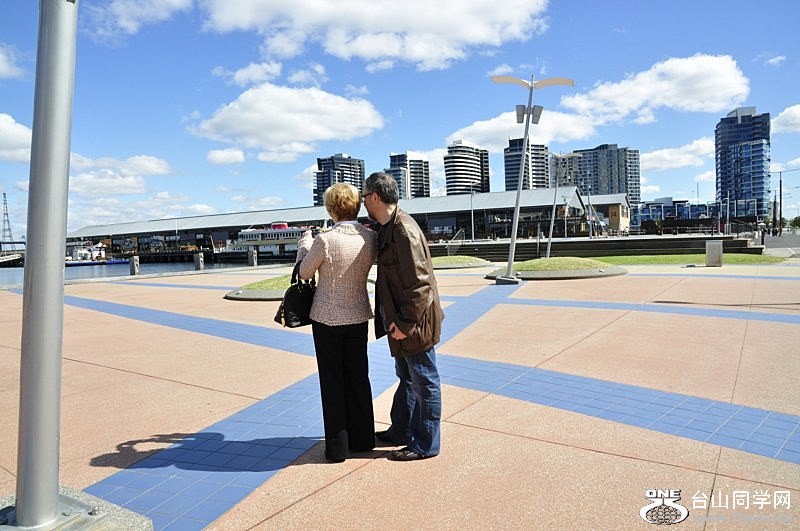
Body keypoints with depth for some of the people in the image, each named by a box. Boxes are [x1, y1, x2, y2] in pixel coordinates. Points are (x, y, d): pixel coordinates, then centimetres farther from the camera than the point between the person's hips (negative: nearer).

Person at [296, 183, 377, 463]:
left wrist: (305, 242, 10)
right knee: (358, 377, 17)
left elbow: (304, 273, -6)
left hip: (327, 318, -4)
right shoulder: (370, 237, -6)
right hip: (359, 316, 5)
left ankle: (338, 446, 19)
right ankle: (362, 439, 29)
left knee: (333, 382, 9)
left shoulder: (324, 240, -21)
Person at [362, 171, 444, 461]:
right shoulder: (388, 229, 8)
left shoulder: (404, 231, -23)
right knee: (406, 377, 22)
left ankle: (425, 445, 22)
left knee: (424, 382, 6)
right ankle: (400, 431, 40)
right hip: (401, 320, 10)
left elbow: (420, 283, -26)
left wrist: (405, 323, -22)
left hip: (414, 323, -10)